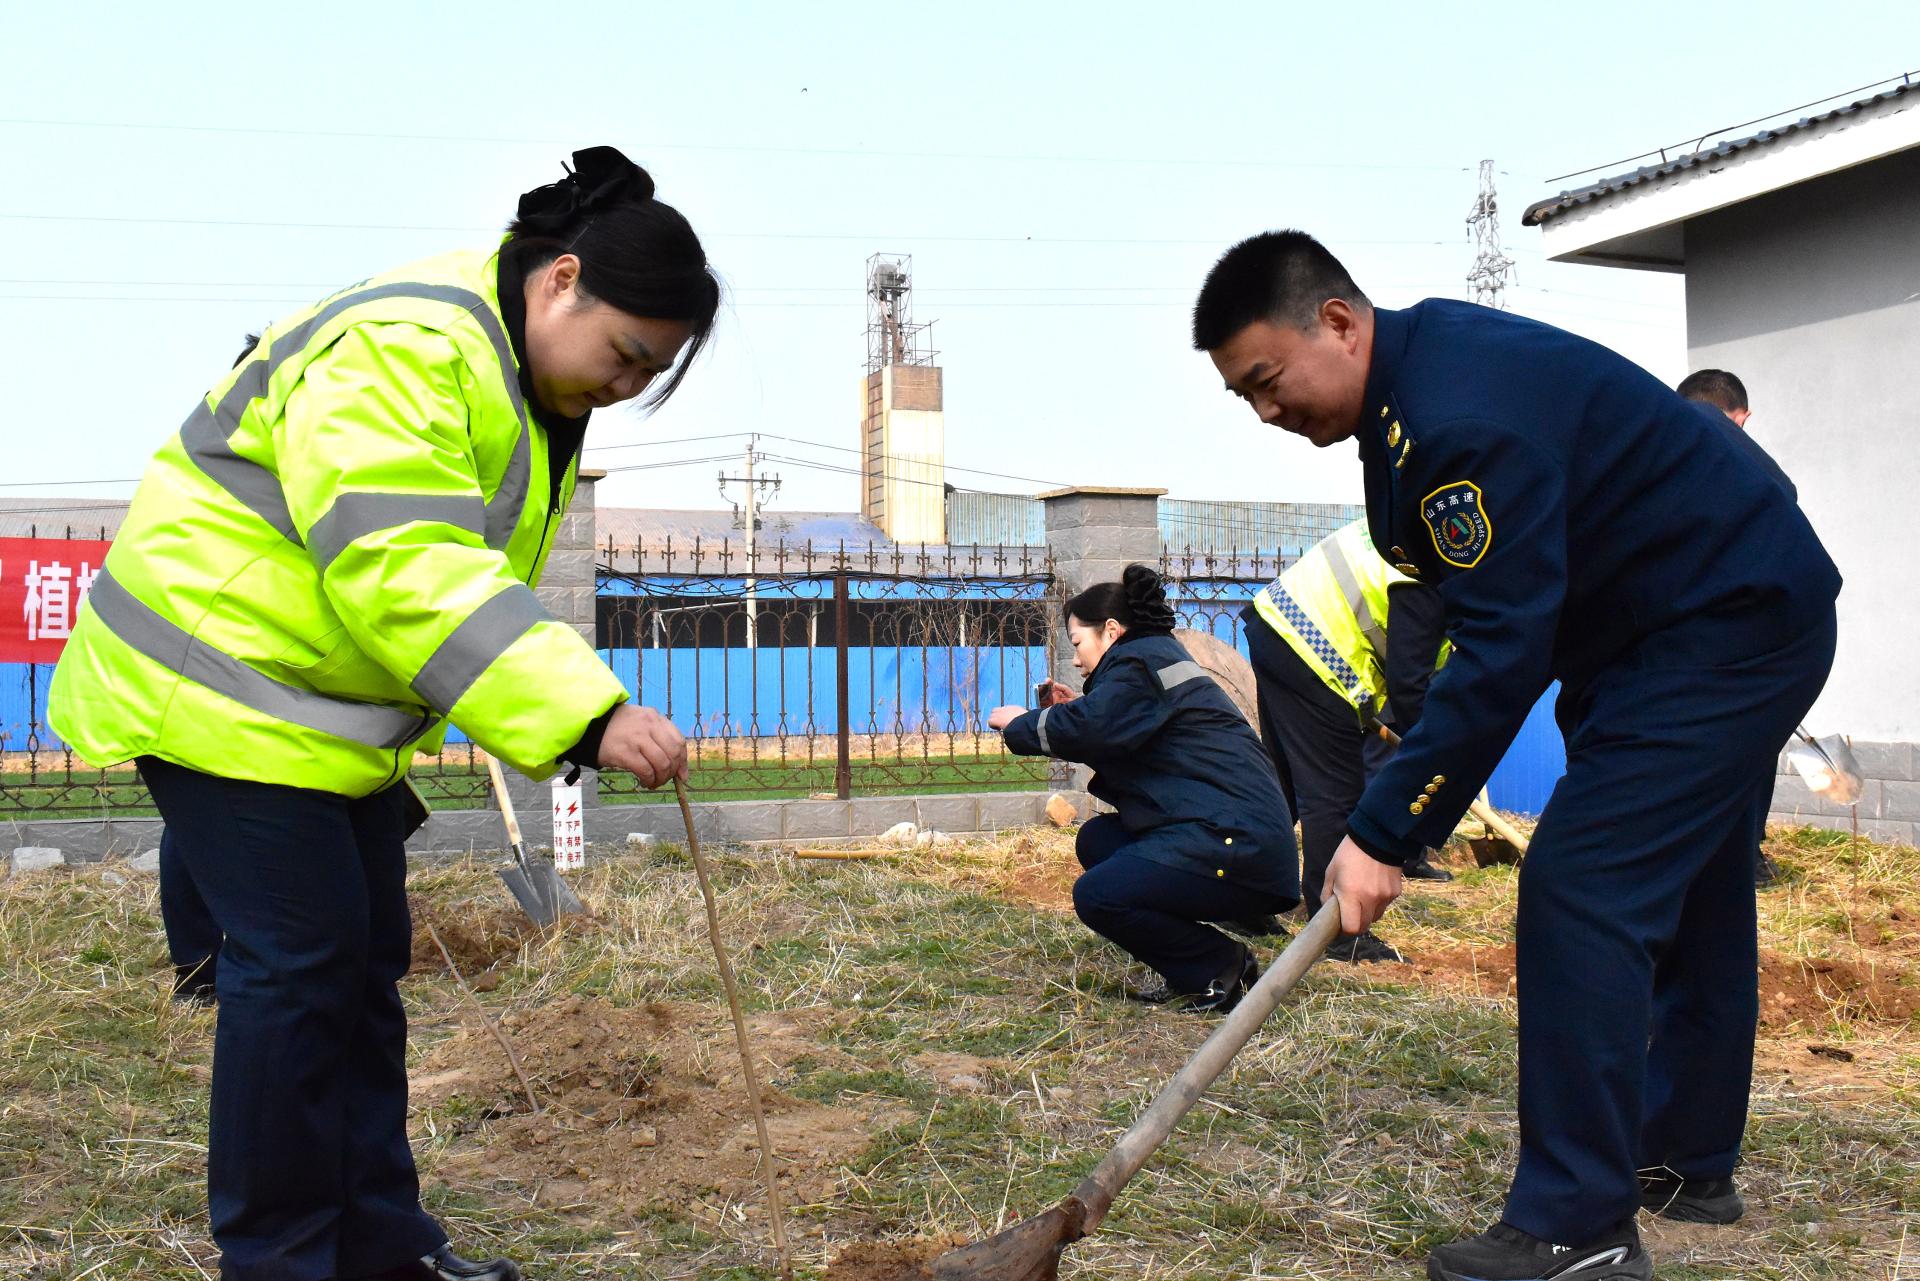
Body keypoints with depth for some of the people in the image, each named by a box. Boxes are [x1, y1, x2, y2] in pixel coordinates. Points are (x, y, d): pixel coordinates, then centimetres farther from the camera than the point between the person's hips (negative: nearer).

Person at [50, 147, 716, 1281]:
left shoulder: (527, 391, 9)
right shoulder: (402, 350, -26)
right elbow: (406, 572, -37)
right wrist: (588, 717, -42)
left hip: (336, 711, 10)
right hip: (226, 693, -10)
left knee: (367, 962, 11)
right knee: (299, 963, -9)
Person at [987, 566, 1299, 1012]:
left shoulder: (1138, 660, -9)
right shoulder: (1157, 657, 23)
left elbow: (1092, 729, -23)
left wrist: (1021, 723, -6)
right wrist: (1068, 713, 18)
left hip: (1240, 846, -11)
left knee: (1096, 895, -17)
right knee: (1095, 839, 13)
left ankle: (1223, 969, -1)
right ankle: (1191, 973, 11)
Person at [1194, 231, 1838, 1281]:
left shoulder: (1463, 415, -29)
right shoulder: (1417, 368, 4)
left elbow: (1504, 652, -30)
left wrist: (1384, 833, -26)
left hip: (1722, 632, -11)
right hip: (1739, 615, 11)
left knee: (1580, 891, -15)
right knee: (1684, 897, 18)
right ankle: (1685, 1161, 33)